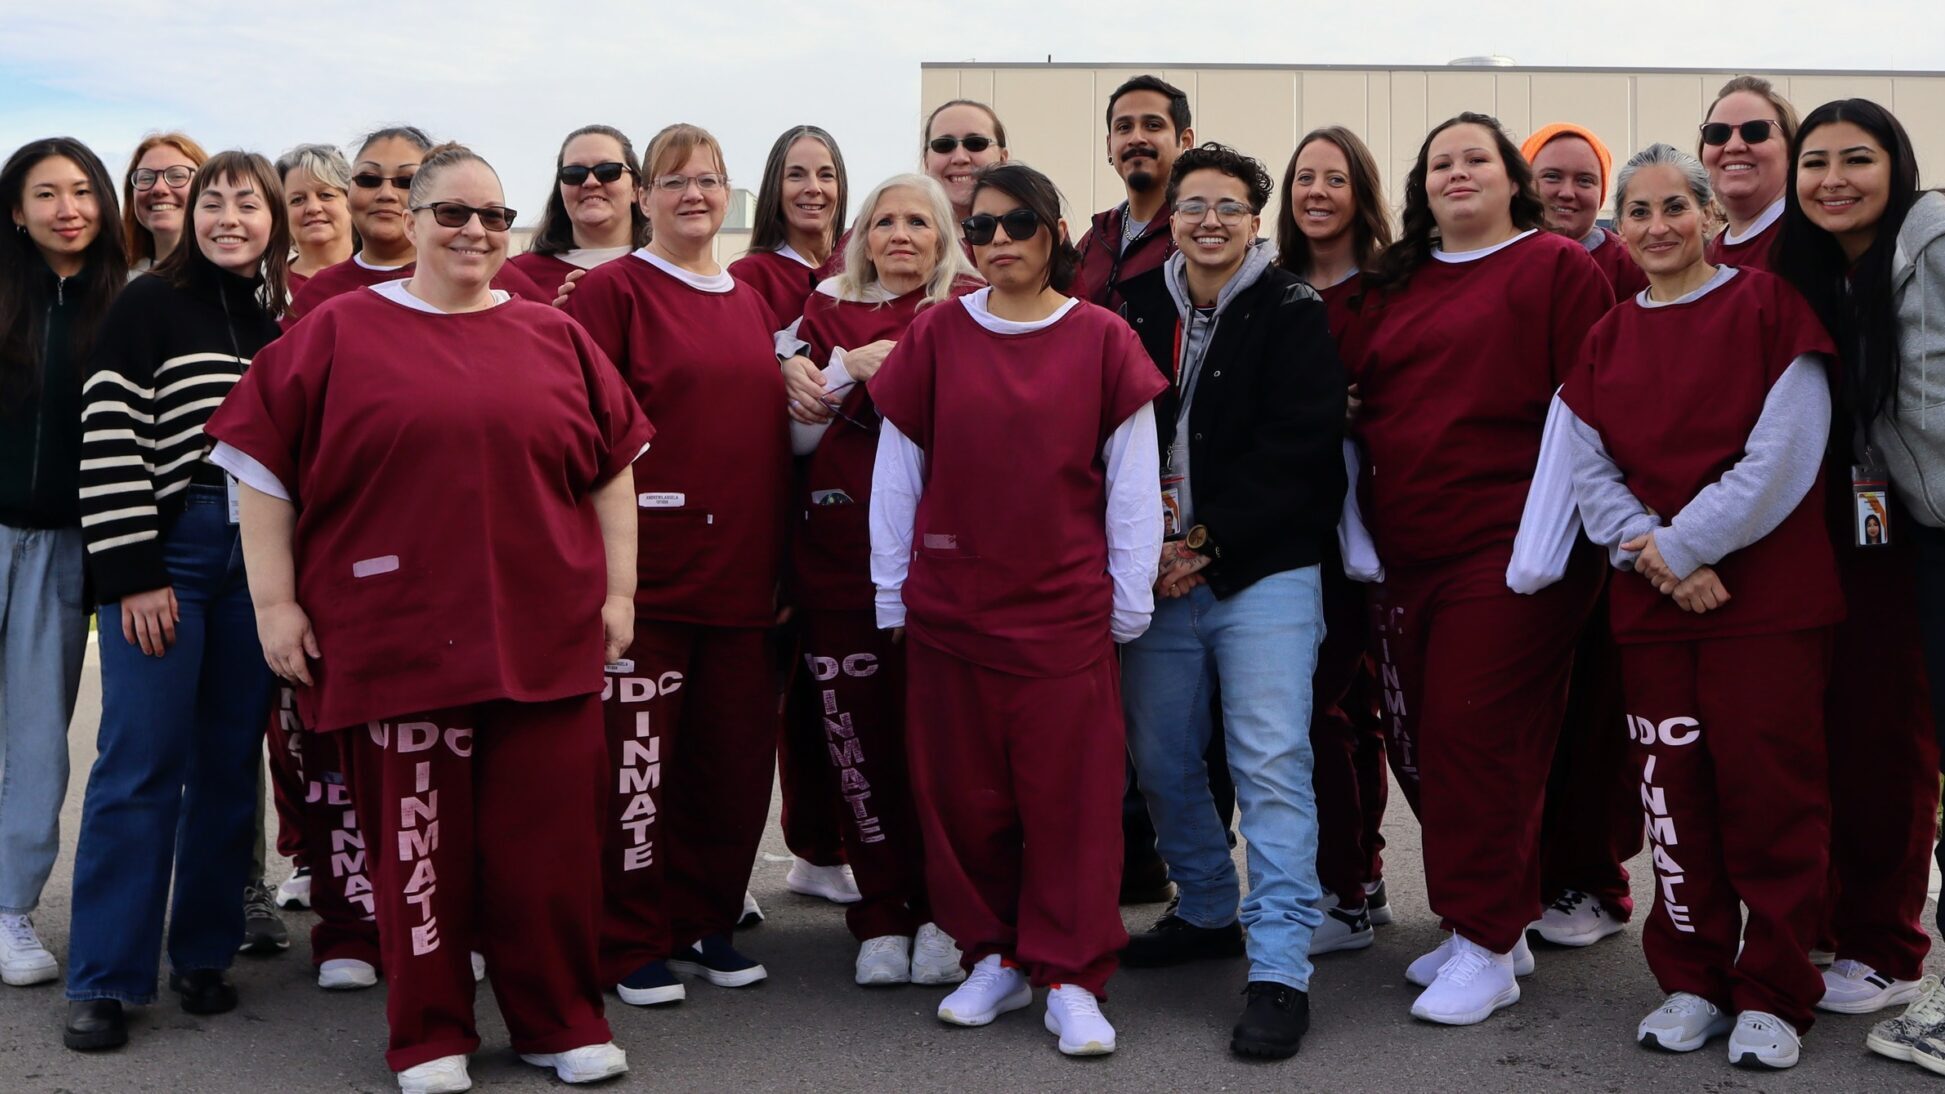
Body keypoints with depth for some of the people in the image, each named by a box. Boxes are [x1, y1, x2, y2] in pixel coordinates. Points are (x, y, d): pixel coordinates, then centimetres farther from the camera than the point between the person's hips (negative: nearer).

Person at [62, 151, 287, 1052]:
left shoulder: (288, 318, 11)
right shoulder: (151, 305, -2)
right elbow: (110, 437, -8)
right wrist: (131, 574, -13)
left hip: (259, 561, 4)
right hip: (168, 552, -4)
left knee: (231, 759, 7)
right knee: (141, 760, -4)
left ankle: (204, 952, 17)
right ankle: (104, 978, 2)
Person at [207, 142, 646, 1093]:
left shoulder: (554, 338, 11)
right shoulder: (338, 333, 3)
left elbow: (612, 465, 15)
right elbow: (262, 462, 2)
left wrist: (617, 588, 10)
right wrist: (275, 601, -2)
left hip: (544, 635, 2)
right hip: (398, 638, -2)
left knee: (548, 835, 5)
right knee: (417, 838, 5)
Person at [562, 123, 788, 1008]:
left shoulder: (751, 305, 17)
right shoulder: (612, 290, -3)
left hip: (742, 571, 6)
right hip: (647, 565, -6)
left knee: (735, 757, 9)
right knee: (635, 757, -1)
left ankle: (704, 925, 24)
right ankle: (632, 947, 11)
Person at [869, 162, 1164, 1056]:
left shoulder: (1101, 339, 1)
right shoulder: (935, 335, 3)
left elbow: (1132, 479, 3)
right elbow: (896, 471, 6)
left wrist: (1130, 600, 1)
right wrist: (891, 593, 5)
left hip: (1066, 607, -1)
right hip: (949, 604, 2)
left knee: (1072, 791, 0)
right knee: (961, 791, 6)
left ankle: (1071, 978, 10)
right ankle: (994, 958, 22)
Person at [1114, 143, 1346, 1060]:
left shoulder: (1294, 315, -2)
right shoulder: (1135, 310, 10)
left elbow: (1294, 453, -10)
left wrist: (1204, 542, -12)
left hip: (1263, 572, -5)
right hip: (1157, 573, 5)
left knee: (1272, 765, -9)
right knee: (1160, 759, 13)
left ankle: (1279, 968, -6)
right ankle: (1210, 911, 34)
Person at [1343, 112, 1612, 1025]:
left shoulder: (1557, 269, 0)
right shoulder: (1392, 286, 17)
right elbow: (1361, 399, 20)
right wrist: (1361, 523, 10)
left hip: (1508, 546, -7)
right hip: (1403, 554, 7)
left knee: (1474, 737, -8)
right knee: (1417, 743, 8)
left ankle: (1486, 948, 3)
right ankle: (1501, 921, 22)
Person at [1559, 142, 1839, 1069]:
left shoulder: (1768, 307, -1)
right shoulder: (1607, 340, 12)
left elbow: (1783, 453, -11)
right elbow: (1590, 473, 5)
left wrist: (1685, 544, -13)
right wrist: (1655, 558, -11)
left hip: (1767, 592, -4)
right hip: (1649, 601, 4)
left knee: (1766, 787, -1)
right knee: (1673, 791, 7)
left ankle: (1772, 994, 11)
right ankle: (1693, 983, 20)